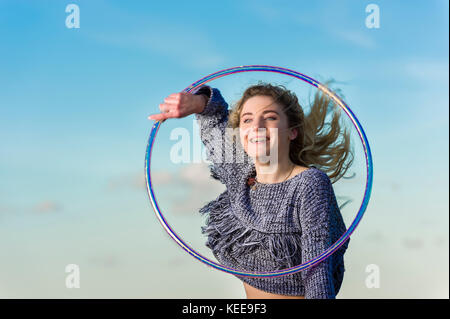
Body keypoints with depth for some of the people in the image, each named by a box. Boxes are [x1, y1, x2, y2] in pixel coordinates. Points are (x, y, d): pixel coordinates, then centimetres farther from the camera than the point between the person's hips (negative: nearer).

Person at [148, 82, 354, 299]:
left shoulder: (310, 184, -17)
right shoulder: (240, 175, -2)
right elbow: (213, 117, 13)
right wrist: (197, 102, -6)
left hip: (295, 295, -6)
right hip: (249, 293, 7)